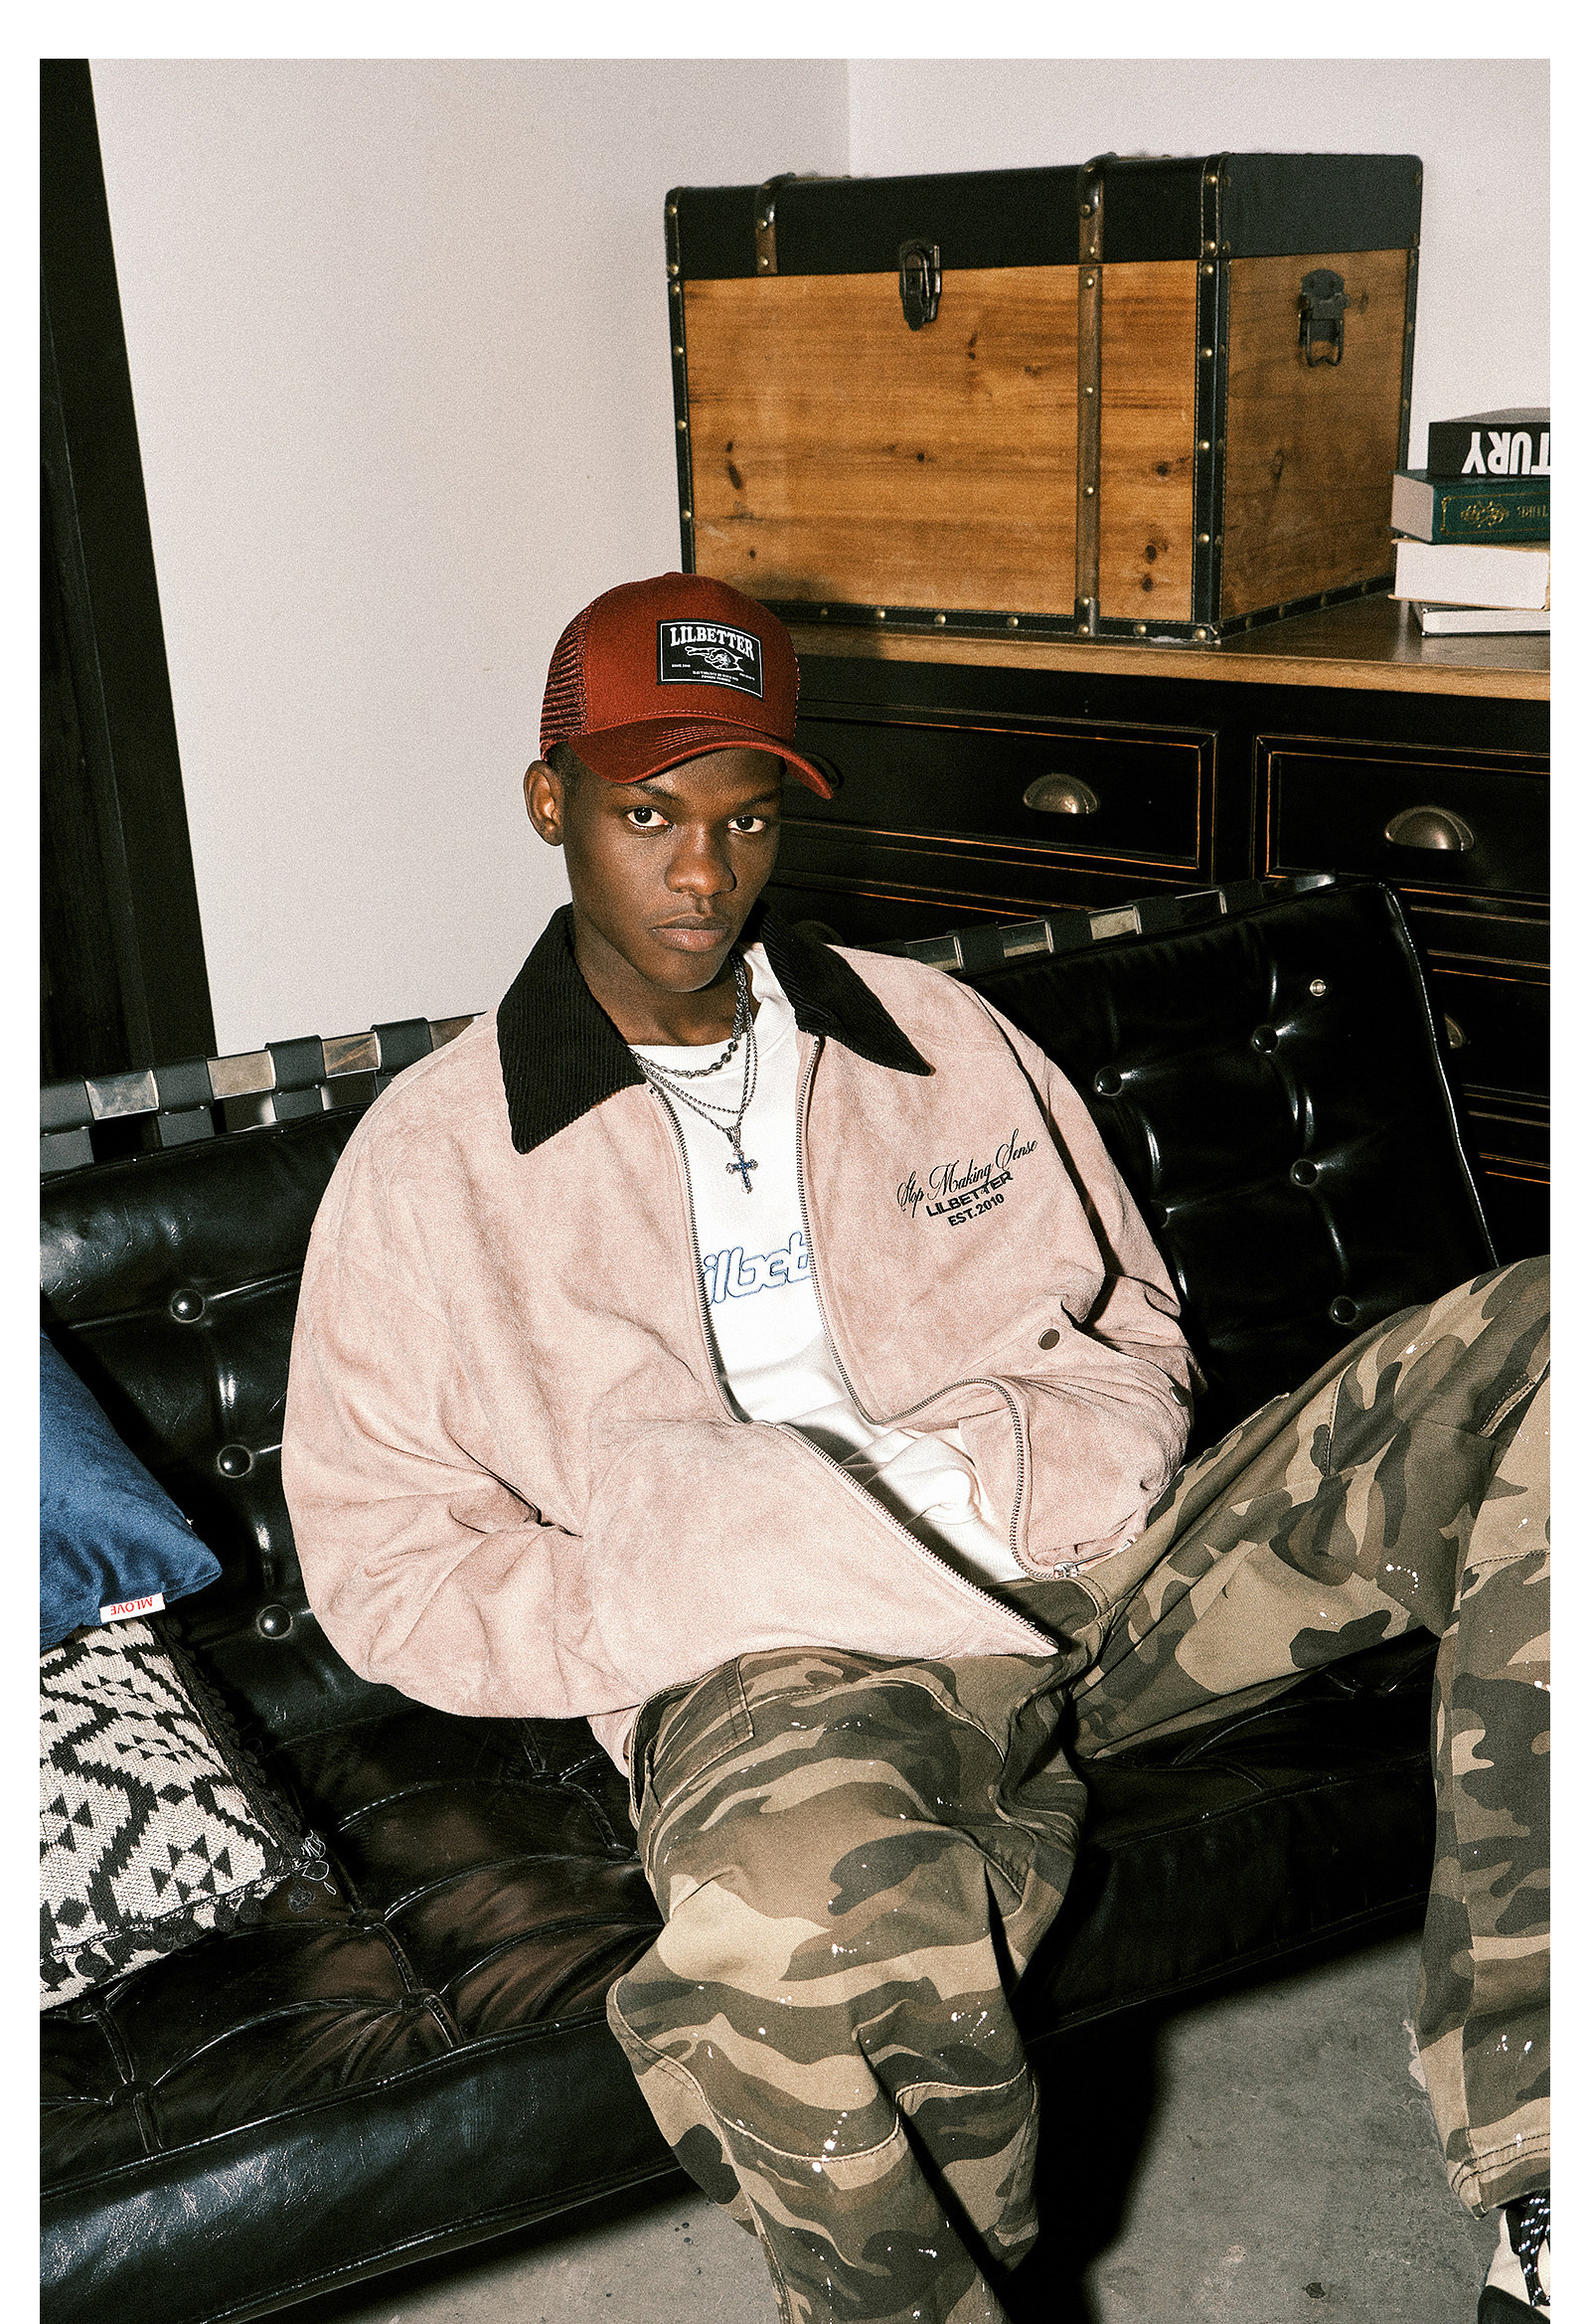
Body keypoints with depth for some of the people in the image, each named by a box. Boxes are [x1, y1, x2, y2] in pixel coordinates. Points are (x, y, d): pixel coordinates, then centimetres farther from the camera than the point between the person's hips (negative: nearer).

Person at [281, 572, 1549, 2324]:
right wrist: (673, 1599, -11)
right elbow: (380, 1563, 6)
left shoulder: (933, 1035, 18)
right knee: (810, 1905, -43)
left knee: (1532, 1361, -18)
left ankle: (1535, 2180, -21)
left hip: (1081, 1565, 5)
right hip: (774, 1673, -4)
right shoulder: (431, 1161, 8)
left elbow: (1133, 1333, 20)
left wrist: (993, 1474, -3)